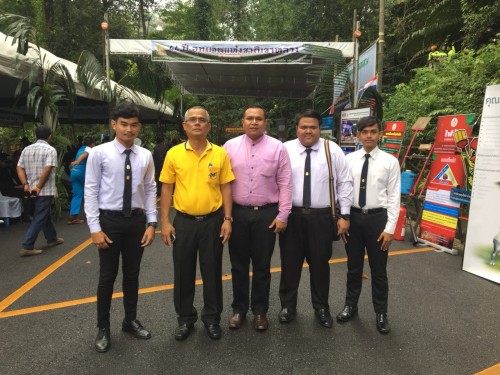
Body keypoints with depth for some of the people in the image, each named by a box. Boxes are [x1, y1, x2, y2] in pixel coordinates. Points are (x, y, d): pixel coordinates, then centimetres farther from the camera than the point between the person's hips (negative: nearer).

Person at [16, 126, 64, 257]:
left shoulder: (27, 149, 10)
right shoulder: (50, 150, -10)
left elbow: (19, 168, 4)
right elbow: (47, 170, -21)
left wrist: (26, 185, -1)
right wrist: (38, 187, -16)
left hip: (31, 190, 7)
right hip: (45, 190, -7)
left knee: (46, 215, 20)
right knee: (39, 218, -2)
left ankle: (52, 239, 34)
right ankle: (27, 247, -3)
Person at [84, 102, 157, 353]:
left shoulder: (145, 156, 2)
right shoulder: (99, 153, -7)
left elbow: (150, 190, 4)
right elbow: (91, 191, -7)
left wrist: (151, 223, -2)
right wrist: (95, 228, -11)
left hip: (137, 221, 3)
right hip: (109, 220, -3)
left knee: (132, 274, 15)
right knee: (108, 276, 8)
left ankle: (130, 321, 34)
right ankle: (103, 328, 28)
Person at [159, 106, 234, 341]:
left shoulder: (220, 154, -1)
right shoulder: (174, 154, -1)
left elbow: (226, 188, 2)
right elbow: (166, 189, 1)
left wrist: (227, 219, -4)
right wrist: (165, 222, -3)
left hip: (212, 221, 0)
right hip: (184, 222, 1)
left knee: (212, 272, 11)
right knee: (183, 272, 12)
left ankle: (212, 318, 31)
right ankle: (185, 318, 32)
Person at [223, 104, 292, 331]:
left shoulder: (278, 148, -1)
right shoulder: (230, 147, 2)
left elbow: (285, 184, -2)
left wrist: (282, 215, -6)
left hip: (267, 214, -1)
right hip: (237, 213, 1)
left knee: (262, 266, 11)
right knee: (238, 265, 13)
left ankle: (260, 310, 28)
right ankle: (239, 308, 30)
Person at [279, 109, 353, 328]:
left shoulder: (332, 150, 0)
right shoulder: (285, 150, 0)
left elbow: (345, 183, 2)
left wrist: (344, 215, -2)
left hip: (322, 217, 0)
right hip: (291, 216, 0)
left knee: (320, 264, 13)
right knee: (290, 263, 12)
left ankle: (321, 308, 34)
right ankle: (288, 305, 32)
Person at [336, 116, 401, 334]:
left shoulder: (390, 161, -4)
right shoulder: (349, 159, 1)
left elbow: (394, 197, -5)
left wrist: (390, 228, -10)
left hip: (377, 218, -2)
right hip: (353, 217, 2)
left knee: (378, 269, 12)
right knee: (353, 266, 16)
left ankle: (381, 313, 31)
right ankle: (350, 306, 36)